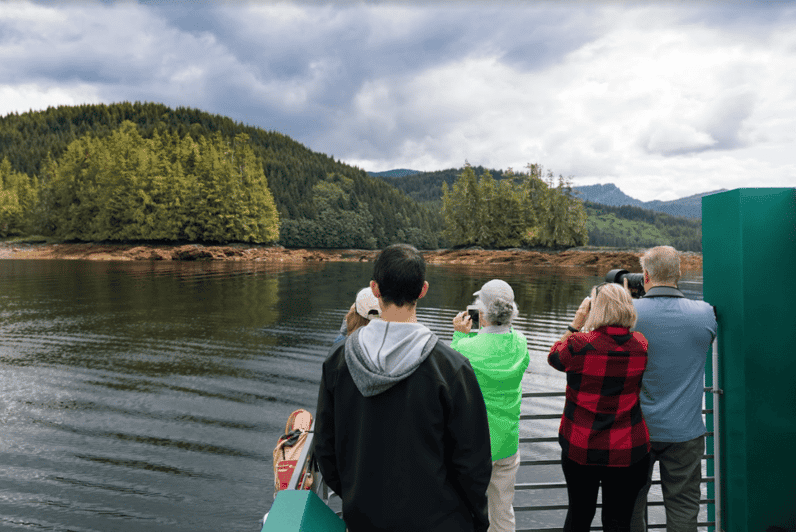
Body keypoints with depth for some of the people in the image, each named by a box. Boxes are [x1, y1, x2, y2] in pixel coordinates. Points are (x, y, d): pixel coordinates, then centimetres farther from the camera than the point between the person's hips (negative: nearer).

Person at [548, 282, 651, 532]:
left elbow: (554, 356, 5)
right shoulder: (641, 345, -5)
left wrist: (577, 322, 6)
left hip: (580, 448, -1)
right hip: (627, 451, 2)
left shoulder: (579, 344, -16)